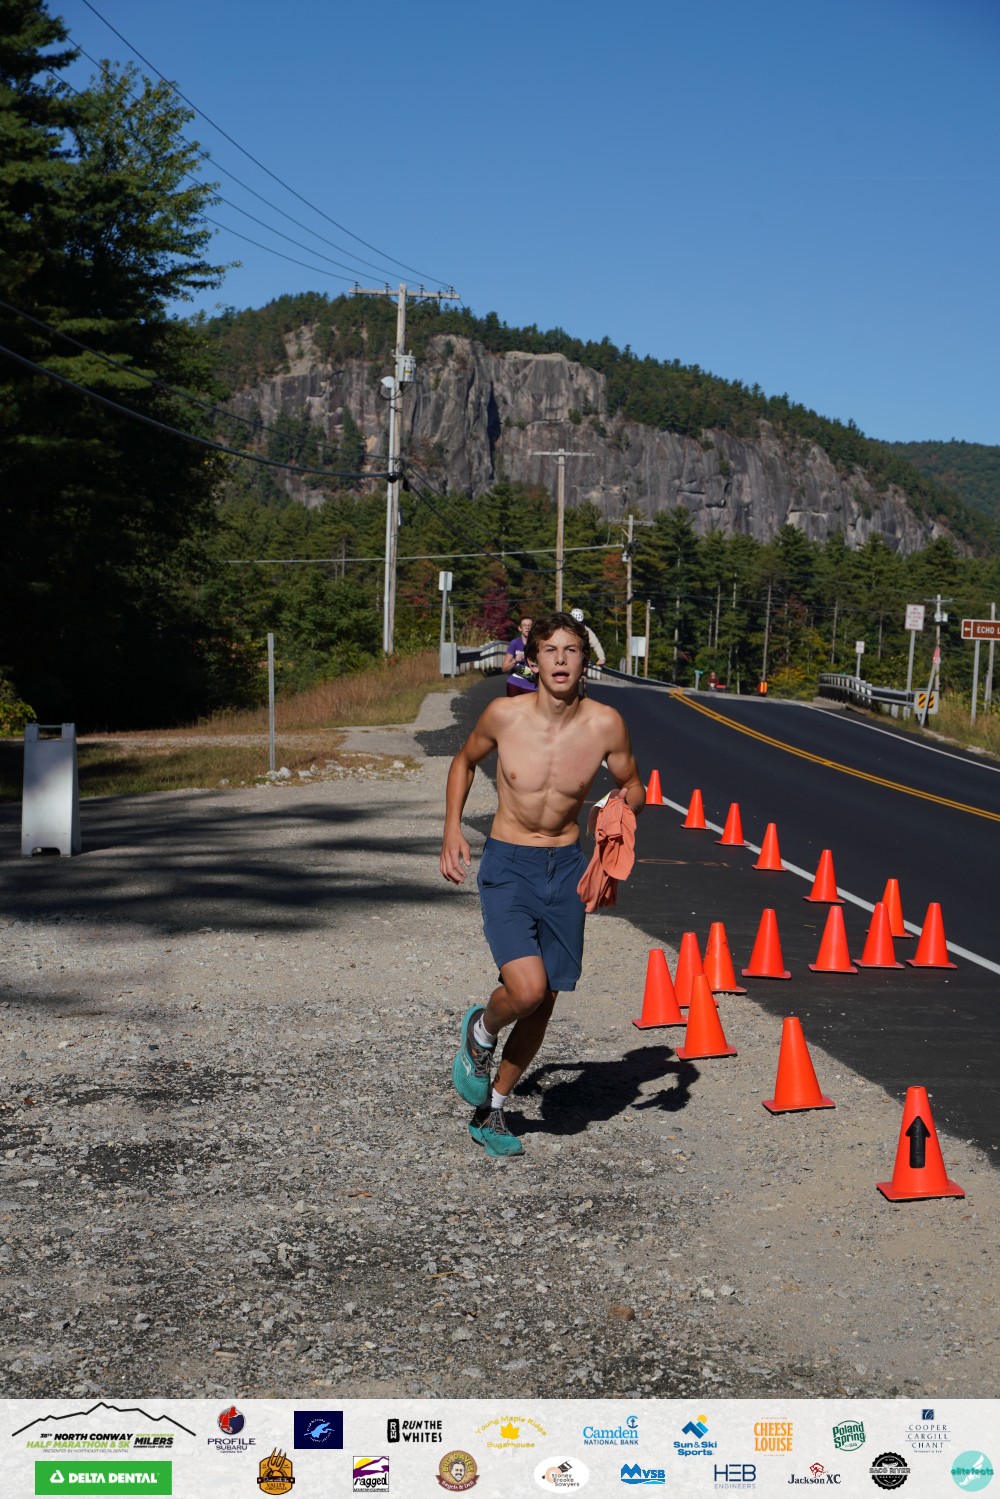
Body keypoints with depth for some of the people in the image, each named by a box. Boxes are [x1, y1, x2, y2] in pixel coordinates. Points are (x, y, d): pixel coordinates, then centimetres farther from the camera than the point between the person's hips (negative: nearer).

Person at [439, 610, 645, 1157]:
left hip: (566, 867, 3)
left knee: (544, 1001, 8)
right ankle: (481, 1031, 14)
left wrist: (622, 806, -15)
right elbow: (464, 761, 8)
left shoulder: (605, 725, -10)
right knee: (527, 989, -21)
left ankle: (491, 1109, 28)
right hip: (507, 865, -2)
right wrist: (452, 829, 0)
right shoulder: (504, 715, -12)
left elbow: (632, 787, 7)